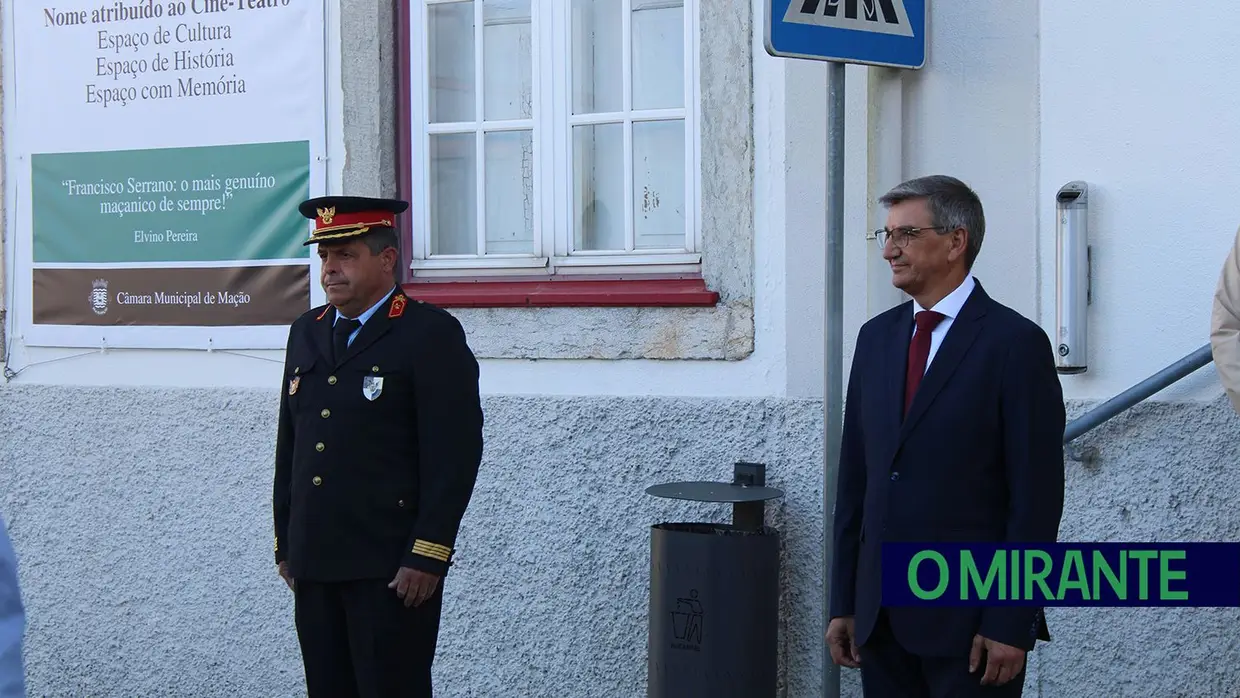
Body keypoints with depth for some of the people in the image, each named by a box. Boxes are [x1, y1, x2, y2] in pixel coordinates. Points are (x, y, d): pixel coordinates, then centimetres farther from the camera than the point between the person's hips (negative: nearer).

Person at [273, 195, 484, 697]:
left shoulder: (431, 334, -6)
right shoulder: (306, 333, 15)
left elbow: (454, 453, -11)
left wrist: (428, 555, -16)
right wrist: (286, 544, 16)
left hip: (392, 568, -6)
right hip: (315, 564, 6)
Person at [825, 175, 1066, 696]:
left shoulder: (1015, 342, -7)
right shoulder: (876, 336, 12)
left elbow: (1036, 496, -10)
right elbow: (855, 476, 13)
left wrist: (1012, 623, -13)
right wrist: (844, 603, 9)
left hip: (971, 618, -5)